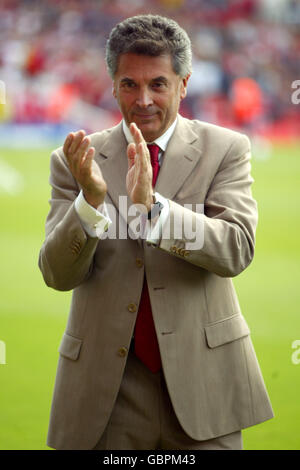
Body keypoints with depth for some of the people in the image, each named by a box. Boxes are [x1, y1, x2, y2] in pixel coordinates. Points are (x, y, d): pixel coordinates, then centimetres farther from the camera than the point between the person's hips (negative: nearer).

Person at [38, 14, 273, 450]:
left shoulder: (225, 149, 1)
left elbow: (237, 250, -13)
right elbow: (57, 275, -4)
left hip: (202, 378, -1)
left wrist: (152, 206, -26)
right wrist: (91, 201, -22)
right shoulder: (76, 161, 3)